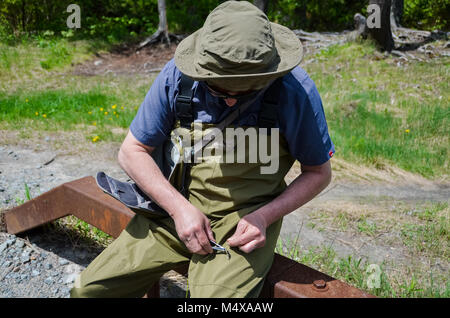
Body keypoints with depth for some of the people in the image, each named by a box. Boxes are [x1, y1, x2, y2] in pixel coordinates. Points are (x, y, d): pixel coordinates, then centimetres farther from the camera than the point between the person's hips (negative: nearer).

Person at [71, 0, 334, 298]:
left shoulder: (294, 90, -17)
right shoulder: (178, 75, -11)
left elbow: (318, 172, -3)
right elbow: (132, 151, -2)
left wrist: (264, 217, -16)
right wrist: (179, 207, -15)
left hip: (245, 223, -2)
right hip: (176, 209, 3)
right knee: (89, 288, 0)